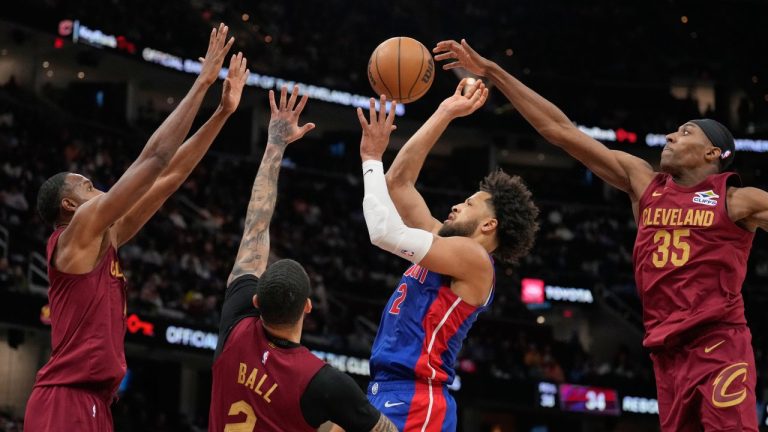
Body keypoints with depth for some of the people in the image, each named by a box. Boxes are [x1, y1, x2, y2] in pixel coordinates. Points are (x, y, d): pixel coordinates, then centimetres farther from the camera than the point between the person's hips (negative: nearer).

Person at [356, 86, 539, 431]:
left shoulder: (473, 258, -8)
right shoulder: (447, 243, 18)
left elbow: (386, 232, -17)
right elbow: (399, 182, 22)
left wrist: (371, 157, -6)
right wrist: (444, 115, 21)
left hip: (415, 400, -9)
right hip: (386, 392, 9)